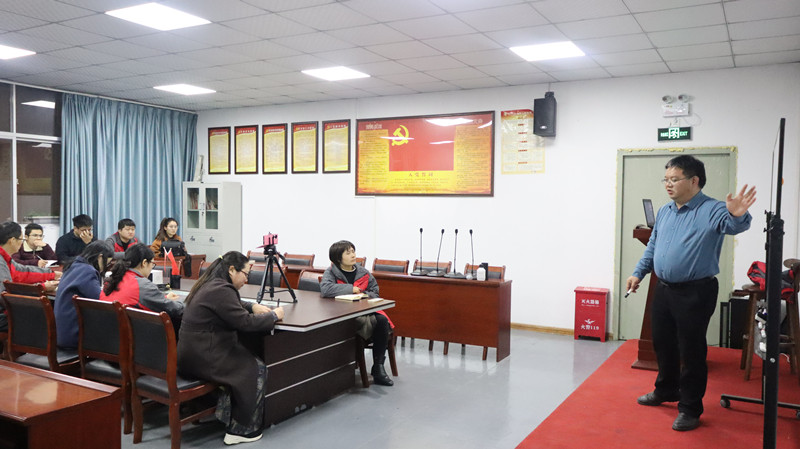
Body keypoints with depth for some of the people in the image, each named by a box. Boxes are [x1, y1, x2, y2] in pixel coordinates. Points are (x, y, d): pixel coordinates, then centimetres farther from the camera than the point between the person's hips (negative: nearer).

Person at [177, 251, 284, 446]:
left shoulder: (210, 284, 10)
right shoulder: (221, 290, -21)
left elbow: (234, 305, 28)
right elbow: (245, 322, -21)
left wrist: (253, 306, 12)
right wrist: (274, 315, -7)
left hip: (192, 353, 10)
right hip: (202, 358, -10)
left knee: (247, 361, 15)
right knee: (257, 369, -2)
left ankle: (226, 415, 21)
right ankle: (240, 430, 6)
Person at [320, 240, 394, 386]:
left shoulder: (363, 273, 11)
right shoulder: (331, 272, -1)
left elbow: (374, 293, 10)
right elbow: (325, 289, -21)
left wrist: (363, 295, -12)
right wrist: (352, 289, -18)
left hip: (364, 311, 5)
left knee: (382, 320, -26)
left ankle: (378, 368, -16)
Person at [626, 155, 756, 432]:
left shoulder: (711, 210, -12)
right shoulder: (665, 211, 11)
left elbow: (732, 225, -34)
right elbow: (652, 247, 20)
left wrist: (737, 215, -55)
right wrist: (638, 273, 15)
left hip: (695, 293, -7)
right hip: (664, 290, 7)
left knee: (691, 351, 1)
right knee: (663, 344, 19)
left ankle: (690, 409, 15)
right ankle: (666, 391, 39)